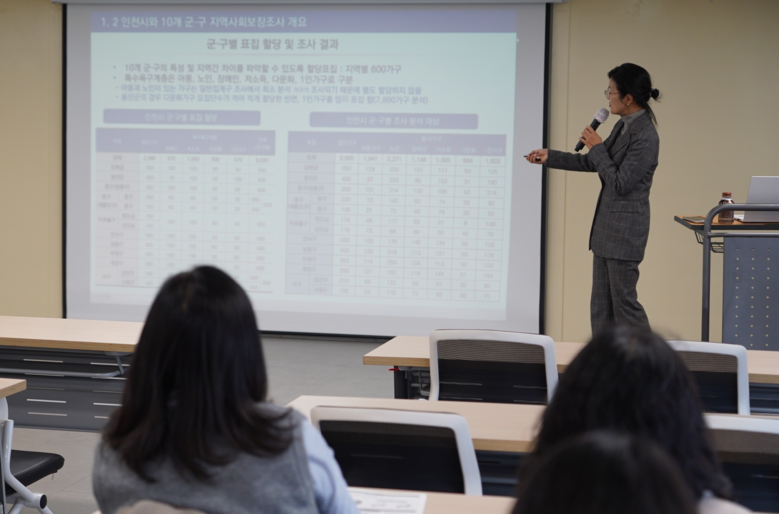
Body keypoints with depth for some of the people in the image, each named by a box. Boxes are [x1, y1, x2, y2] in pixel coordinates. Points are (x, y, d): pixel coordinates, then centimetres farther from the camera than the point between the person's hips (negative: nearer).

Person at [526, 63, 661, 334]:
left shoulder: (645, 137, -20)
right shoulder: (624, 126, 8)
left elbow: (620, 184, -21)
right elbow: (593, 163, 18)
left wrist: (598, 147, -13)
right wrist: (549, 157, 16)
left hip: (625, 228, -9)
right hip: (607, 226, 9)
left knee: (624, 301, -2)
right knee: (601, 302, 12)